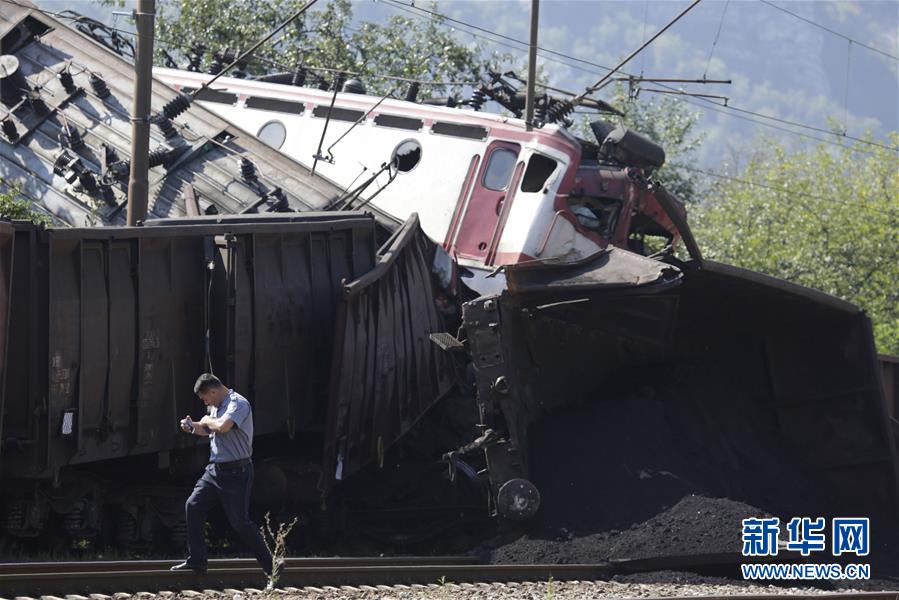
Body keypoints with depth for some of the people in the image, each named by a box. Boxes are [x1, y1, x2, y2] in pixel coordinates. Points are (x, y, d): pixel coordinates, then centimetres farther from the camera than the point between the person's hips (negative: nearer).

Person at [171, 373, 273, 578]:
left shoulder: (238, 404, -15)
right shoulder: (216, 407, 13)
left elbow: (223, 426, -33)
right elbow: (210, 431, 30)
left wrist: (207, 421, -12)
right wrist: (193, 427, 10)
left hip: (235, 472, -9)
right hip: (215, 468, 9)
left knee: (240, 521, -8)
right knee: (193, 506, 0)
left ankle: (269, 565, 4)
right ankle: (196, 562, 5)